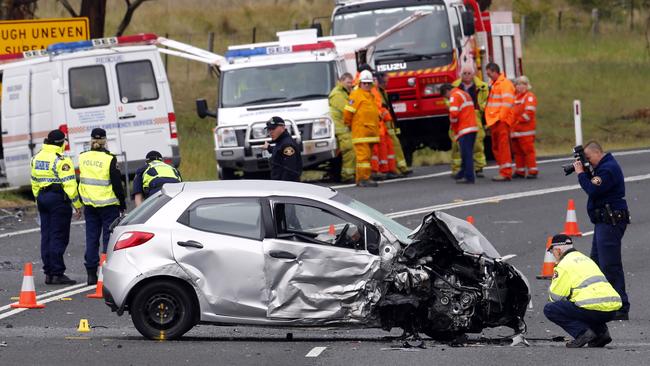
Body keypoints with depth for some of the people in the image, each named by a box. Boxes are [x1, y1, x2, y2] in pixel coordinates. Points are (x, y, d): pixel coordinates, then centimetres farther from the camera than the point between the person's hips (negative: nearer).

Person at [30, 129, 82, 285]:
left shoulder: (37, 158, 11)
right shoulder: (61, 160, -14)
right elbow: (69, 184, -17)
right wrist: (77, 205, -13)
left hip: (42, 198, 8)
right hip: (58, 199, -8)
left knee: (46, 236, 11)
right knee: (58, 237, -5)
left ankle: (48, 273, 13)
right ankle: (57, 274, -7)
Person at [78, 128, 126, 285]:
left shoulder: (83, 158, 1)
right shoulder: (109, 159, -13)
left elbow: (82, 179, 11)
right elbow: (117, 183, -9)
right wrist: (122, 204, -1)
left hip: (90, 205, 4)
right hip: (108, 205, -4)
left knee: (91, 238, 9)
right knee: (109, 238, 2)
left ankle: (91, 274, 9)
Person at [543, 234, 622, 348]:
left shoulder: (564, 264, 1)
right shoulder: (585, 259, 28)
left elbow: (555, 296, 1)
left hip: (595, 309, -8)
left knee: (549, 309, 2)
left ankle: (582, 332, -12)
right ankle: (601, 332, 14)